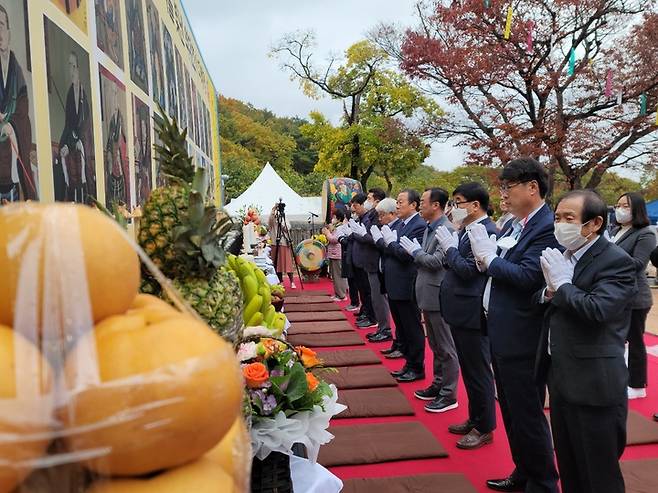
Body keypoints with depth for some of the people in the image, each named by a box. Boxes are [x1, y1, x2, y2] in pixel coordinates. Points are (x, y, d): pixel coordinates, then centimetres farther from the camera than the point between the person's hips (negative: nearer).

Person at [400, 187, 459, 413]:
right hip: (427, 295, 10)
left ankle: (449, 395, 11)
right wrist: (415, 251, 1)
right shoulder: (429, 228, 12)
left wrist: (415, 251, -11)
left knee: (446, 348, 1)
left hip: (438, 296, -10)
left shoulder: (447, 230, -17)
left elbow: (435, 261, -22)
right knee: (435, 346, 20)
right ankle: (438, 385, 33)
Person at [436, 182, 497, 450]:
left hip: (473, 313, -9)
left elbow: (468, 270, -23)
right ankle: (474, 419, 35)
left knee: (478, 372, 5)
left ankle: (484, 428, 20)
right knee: (469, 370, 20)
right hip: (460, 310, 9)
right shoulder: (466, 229, 8)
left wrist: (450, 247, -12)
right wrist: (449, 248, -7)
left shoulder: (486, 232, -18)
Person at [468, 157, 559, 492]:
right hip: (500, 330, 10)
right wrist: (487, 260, -8)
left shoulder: (547, 226, -18)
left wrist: (490, 261, -14)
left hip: (521, 337, -10)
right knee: (511, 410, 21)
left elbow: (527, 276, -26)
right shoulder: (513, 225, 11)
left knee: (527, 414, 4)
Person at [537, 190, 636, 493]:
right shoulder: (563, 255, 8)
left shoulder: (617, 262, -16)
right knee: (568, 468, 22)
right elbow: (546, 302, 11)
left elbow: (597, 309, -31)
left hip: (593, 384, -8)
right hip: (560, 376, 8)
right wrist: (548, 292, -10)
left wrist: (562, 284, -18)